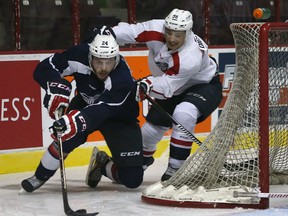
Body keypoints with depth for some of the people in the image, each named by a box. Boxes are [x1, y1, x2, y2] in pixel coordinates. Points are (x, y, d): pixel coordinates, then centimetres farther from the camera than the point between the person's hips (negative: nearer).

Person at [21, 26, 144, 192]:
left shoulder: (123, 79, -38)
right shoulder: (80, 56, -28)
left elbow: (101, 109, -50)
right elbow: (43, 69, -22)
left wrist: (77, 119, -69)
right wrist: (57, 87, -43)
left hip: (119, 118, -2)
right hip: (86, 104, 2)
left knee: (133, 179, -14)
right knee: (70, 134, -32)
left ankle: (103, 164, 18)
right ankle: (40, 176, -8)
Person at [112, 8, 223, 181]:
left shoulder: (191, 56, -39)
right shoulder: (156, 30, -26)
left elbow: (168, 86, -36)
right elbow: (129, 31, -21)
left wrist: (148, 84, -52)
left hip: (205, 86, -6)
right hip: (175, 88, 6)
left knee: (183, 114, -34)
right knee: (154, 123, 10)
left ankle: (175, 168, -21)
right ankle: (143, 157, 44)